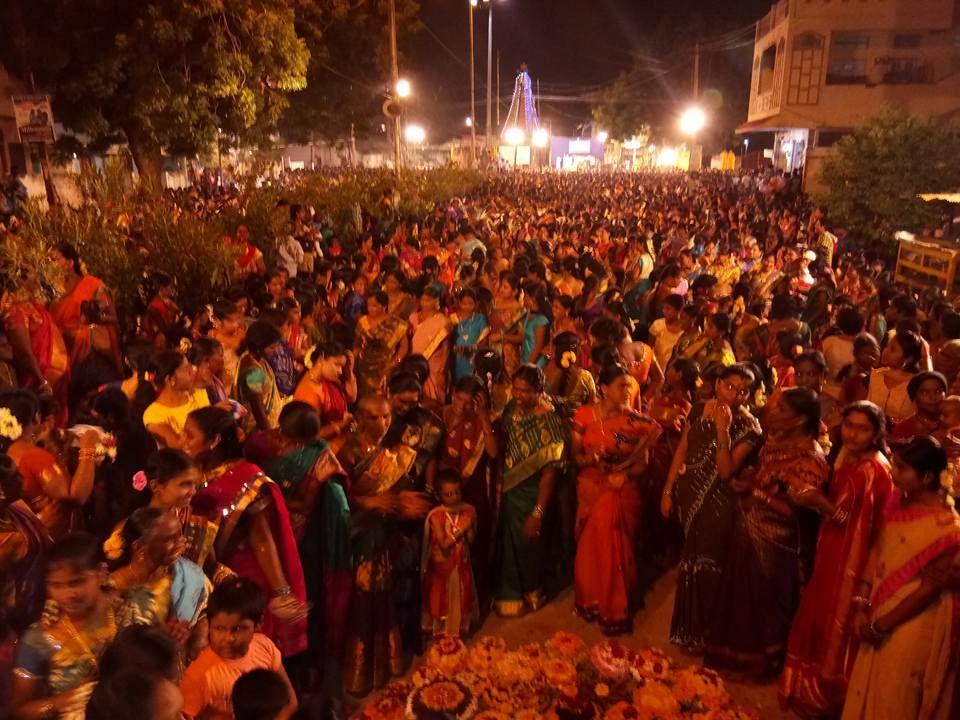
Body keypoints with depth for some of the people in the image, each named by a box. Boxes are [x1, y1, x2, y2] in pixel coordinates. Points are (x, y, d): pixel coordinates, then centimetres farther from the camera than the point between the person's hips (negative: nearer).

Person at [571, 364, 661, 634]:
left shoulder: (635, 421, -5)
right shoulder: (584, 416, -4)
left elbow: (643, 461, -4)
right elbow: (575, 455, -3)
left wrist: (625, 475, -22)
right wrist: (591, 459, -23)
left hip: (624, 493, -1)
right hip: (592, 490, 1)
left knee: (619, 549, 5)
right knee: (591, 547, 9)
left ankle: (617, 609, 21)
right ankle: (592, 602, 29)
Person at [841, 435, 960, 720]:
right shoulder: (899, 504, -2)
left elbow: (931, 587, -18)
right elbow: (877, 551, 2)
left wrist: (881, 624, -13)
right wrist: (863, 605, -4)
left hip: (912, 625, -6)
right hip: (880, 614, 6)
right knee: (868, 689, 20)